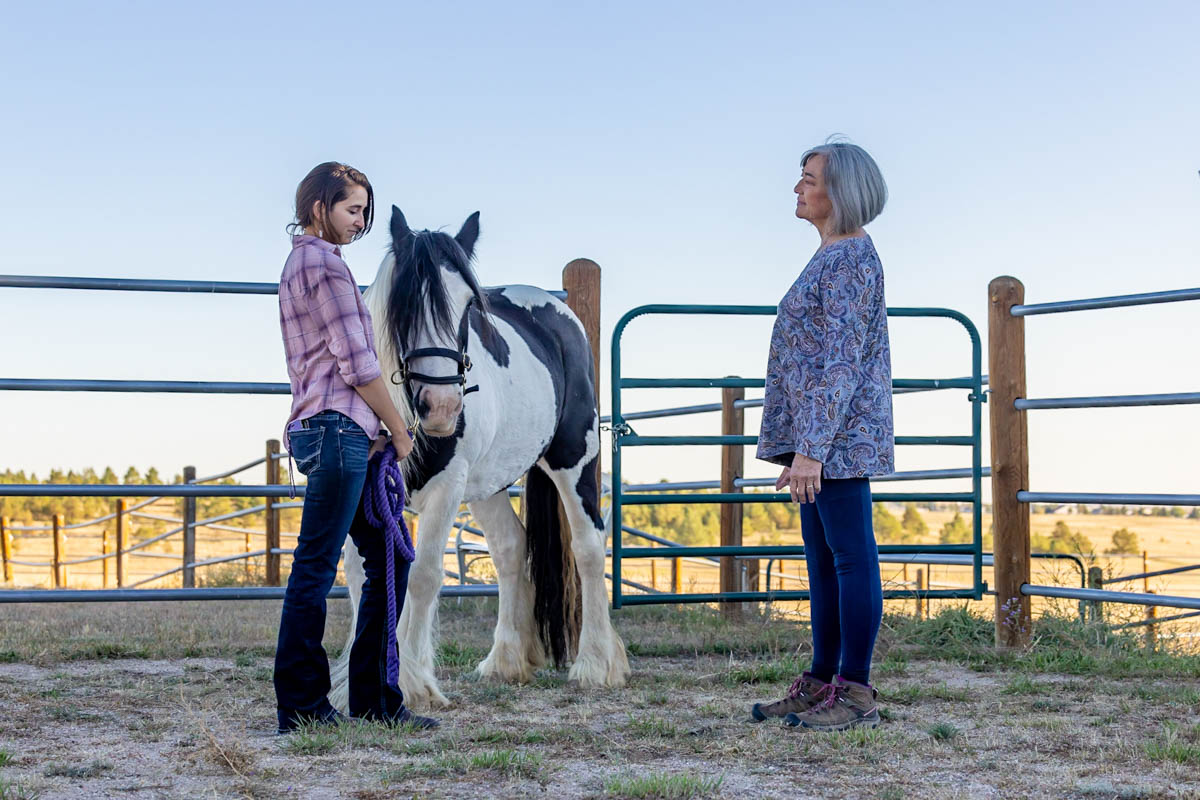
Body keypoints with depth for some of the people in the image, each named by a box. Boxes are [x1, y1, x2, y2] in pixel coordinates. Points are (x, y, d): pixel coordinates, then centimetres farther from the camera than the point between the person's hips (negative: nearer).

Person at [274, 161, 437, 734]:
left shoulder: (300, 262, 23)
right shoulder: (324, 263, -9)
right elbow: (358, 364, -13)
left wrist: (377, 432, 16)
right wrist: (400, 431, -3)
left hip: (330, 431, 11)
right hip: (337, 429, -11)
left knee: (390, 558, 12)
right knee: (315, 568, -6)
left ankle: (375, 698, 15)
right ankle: (300, 707, -1)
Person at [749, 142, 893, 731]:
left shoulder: (849, 259, -13)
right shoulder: (832, 257, 18)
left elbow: (843, 362, -20)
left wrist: (811, 449, -24)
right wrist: (798, 446, 23)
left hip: (840, 436, -11)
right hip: (820, 438, 11)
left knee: (851, 557, -6)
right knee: (821, 559, 12)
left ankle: (856, 694, -2)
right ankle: (821, 683, 18)